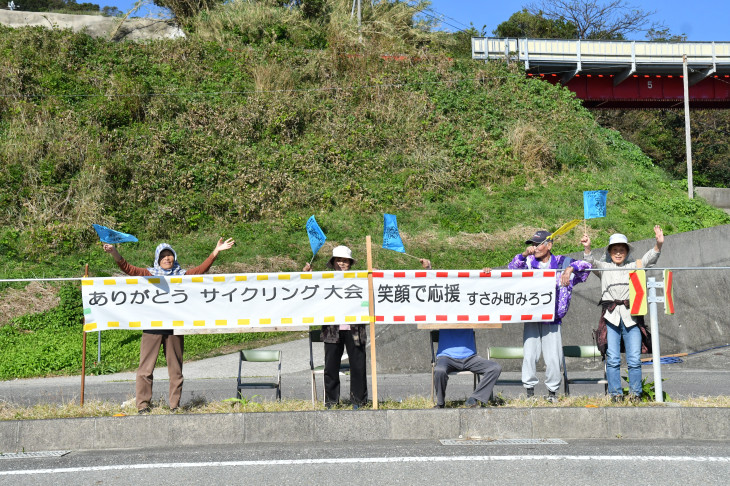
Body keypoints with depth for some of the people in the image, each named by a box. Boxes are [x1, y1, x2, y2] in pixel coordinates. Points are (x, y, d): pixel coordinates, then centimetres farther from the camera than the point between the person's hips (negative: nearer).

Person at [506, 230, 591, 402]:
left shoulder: (561, 262, 4)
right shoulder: (529, 262, 7)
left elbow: (585, 265, 0)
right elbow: (512, 269, -5)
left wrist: (570, 268, -17)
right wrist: (524, 255, -18)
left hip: (552, 319, -1)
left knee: (553, 357, 0)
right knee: (529, 355, -3)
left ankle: (552, 391, 16)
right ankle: (529, 390, 8)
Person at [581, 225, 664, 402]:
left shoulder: (634, 266, 16)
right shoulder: (604, 267, 13)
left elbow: (649, 258, 1)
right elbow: (591, 262, -4)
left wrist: (658, 245, -19)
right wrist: (587, 248, -25)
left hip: (631, 316, 1)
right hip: (610, 316, -1)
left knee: (634, 359, -2)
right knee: (612, 359, -3)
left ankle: (635, 393, 10)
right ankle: (615, 393, 6)